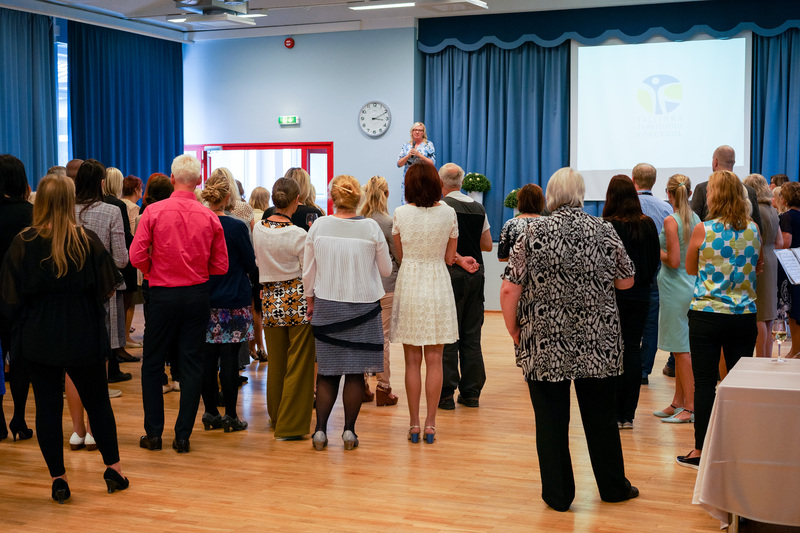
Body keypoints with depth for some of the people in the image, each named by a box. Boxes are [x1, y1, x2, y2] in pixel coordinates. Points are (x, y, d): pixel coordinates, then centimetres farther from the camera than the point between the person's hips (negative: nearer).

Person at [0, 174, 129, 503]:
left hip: (37, 337, 0)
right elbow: (107, 290, -6)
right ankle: (113, 468, 19)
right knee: (97, 402, 14)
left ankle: (58, 479, 12)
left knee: (47, 405, 9)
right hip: (83, 337, 0)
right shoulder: (88, 241, -10)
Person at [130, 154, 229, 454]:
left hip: (163, 295, -1)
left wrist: (155, 272, 9)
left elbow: (137, 256, -10)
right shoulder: (209, 217, -3)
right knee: (192, 366, 6)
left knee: (152, 365, 11)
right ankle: (183, 436, 7)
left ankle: (153, 434, 14)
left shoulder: (154, 211, -8)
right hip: (198, 295, 1)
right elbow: (220, 266, 0)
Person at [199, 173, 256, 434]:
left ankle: (210, 412, 16)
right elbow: (251, 263, -4)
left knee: (208, 356, 10)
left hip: (204, 301, 4)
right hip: (233, 301, -3)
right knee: (229, 358, 1)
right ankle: (230, 415, 5)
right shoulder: (237, 227, -12)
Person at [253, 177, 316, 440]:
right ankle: (291, 425, 6)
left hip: (270, 299, 5)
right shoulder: (298, 235, -15)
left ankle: (276, 417, 33)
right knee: (298, 363, 3)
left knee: (276, 362, 19)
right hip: (297, 300, -5)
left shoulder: (258, 229, 0)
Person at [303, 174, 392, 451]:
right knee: (355, 372, 7)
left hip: (326, 306, 2)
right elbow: (386, 269, 1)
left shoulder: (318, 226, -5)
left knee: (327, 371, 10)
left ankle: (320, 430, 9)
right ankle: (349, 430, 10)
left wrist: (310, 300, 16)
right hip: (362, 305, -1)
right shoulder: (371, 227, -9)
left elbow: (308, 270, 3)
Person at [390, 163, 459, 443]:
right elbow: (449, 257, 2)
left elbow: (399, 255, 2)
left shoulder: (400, 214, -5)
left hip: (409, 284, 0)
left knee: (412, 360, 6)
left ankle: (414, 425, 10)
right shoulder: (448, 213, -4)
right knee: (434, 360, 5)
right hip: (438, 287, 0)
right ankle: (430, 424, 7)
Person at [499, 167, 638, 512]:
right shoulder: (604, 231, -1)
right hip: (598, 342, 2)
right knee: (601, 416, 16)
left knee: (551, 420, 7)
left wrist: (514, 331, 3)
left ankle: (558, 494, 15)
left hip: (545, 345, -2)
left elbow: (509, 290, -9)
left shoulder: (534, 234, -6)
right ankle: (613, 486, 28)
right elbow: (626, 281, 8)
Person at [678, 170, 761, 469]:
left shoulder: (703, 230, -8)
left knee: (705, 382, 2)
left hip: (707, 314, -3)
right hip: (745, 317, 3)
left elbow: (691, 269, 6)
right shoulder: (753, 230, 2)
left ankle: (700, 451, 8)